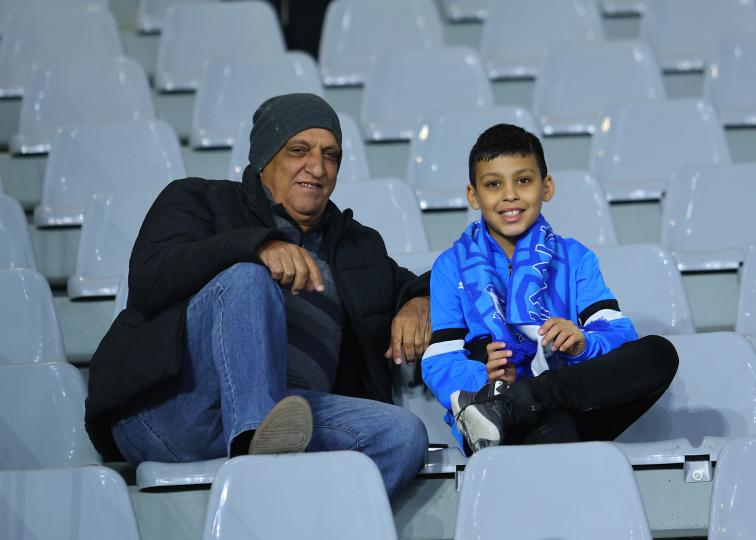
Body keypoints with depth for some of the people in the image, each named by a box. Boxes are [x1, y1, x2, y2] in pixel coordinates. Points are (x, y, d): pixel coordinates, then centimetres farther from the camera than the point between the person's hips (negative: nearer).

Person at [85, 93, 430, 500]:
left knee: (403, 435, -26)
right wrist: (257, 246, -20)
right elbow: (150, 279, -2)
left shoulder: (358, 245, 33)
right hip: (170, 408, -3)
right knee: (248, 278, -30)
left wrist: (420, 305, 14)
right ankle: (256, 440, -52)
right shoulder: (197, 201, 17)